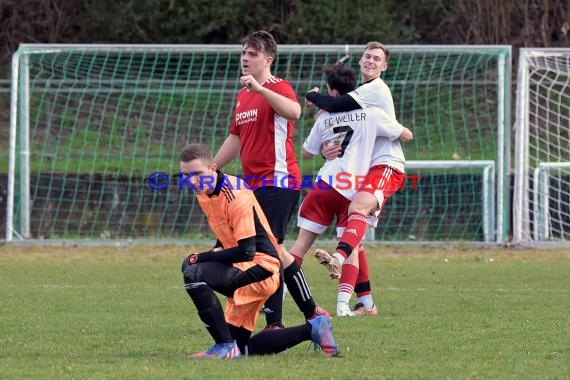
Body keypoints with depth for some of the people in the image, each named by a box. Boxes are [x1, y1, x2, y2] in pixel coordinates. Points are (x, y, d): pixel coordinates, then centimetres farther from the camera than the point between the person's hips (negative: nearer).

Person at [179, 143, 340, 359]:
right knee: (242, 348, 12)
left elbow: (246, 252, -24)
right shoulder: (204, 192, 7)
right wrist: (216, 253, 5)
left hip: (261, 268, -10)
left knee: (193, 273, -29)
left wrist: (203, 258, -19)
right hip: (245, 271, 10)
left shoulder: (236, 195, -21)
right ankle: (312, 329, 22)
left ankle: (225, 346, -25)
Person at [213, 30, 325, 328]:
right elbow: (236, 139, 28)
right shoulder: (243, 95, 18)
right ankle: (311, 312, 20)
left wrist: (259, 88, -40)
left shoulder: (278, 88, -9)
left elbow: (294, 112, -33)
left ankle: (274, 322, -12)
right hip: (256, 182, 9)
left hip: (278, 180, -9)